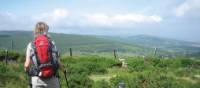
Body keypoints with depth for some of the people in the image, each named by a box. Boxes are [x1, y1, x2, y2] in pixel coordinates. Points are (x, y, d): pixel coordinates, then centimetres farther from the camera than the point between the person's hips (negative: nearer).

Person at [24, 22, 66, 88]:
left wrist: (26, 69, 21)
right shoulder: (52, 43, 3)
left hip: (37, 80, 0)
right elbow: (57, 62, -1)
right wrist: (63, 69, 20)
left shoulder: (31, 45, 2)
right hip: (52, 79, 0)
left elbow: (27, 65, -3)